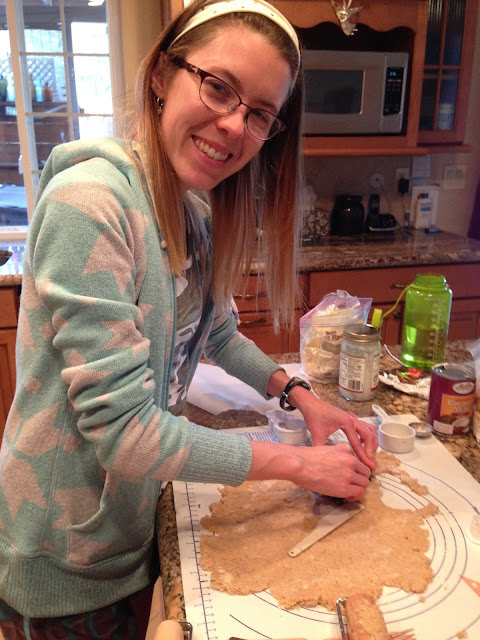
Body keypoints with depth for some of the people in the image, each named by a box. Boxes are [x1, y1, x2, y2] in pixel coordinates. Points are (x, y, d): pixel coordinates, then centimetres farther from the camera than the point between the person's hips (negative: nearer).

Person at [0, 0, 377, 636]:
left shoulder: (199, 212, -2)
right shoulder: (92, 200, -28)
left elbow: (217, 332, 13)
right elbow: (124, 430, -29)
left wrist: (301, 395, -2)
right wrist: (296, 463, -19)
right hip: (65, 563, -6)